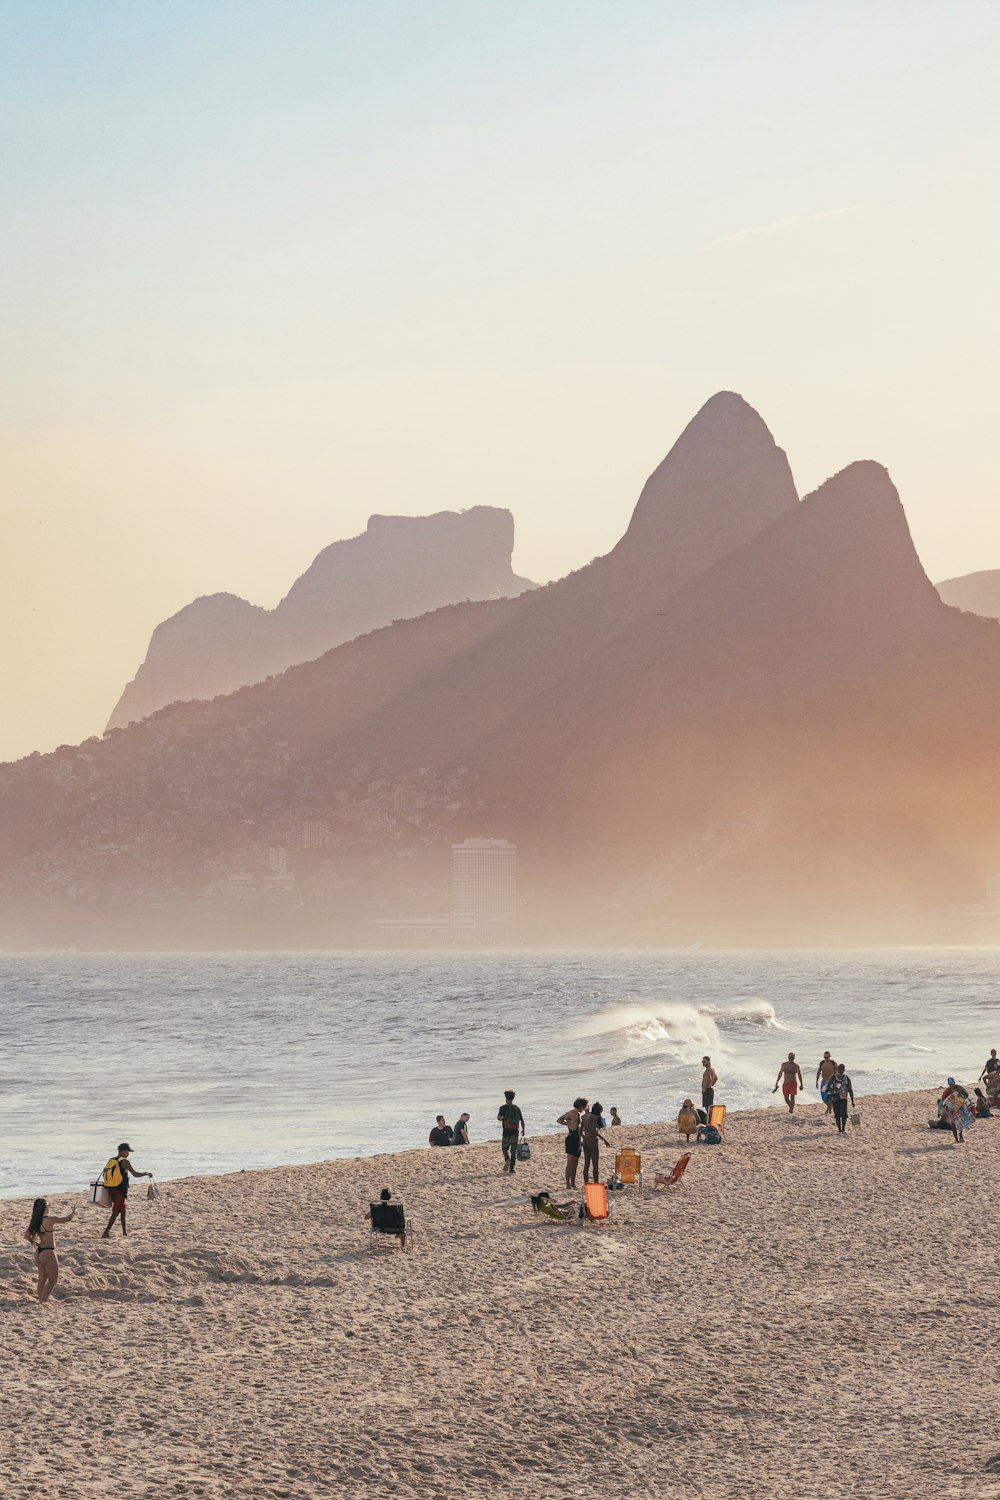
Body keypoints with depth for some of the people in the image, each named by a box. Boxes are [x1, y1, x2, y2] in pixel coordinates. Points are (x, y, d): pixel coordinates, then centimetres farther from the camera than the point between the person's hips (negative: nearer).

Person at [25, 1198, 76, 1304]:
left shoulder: (35, 1221, 2)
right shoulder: (50, 1219, -19)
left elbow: (27, 1236, 9)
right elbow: (67, 1219, -10)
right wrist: (73, 1212, 11)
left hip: (39, 1252, 7)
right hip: (48, 1253, -7)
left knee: (42, 1279, 18)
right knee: (52, 1280, 4)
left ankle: (41, 1301, 25)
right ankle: (43, 1301, -4)